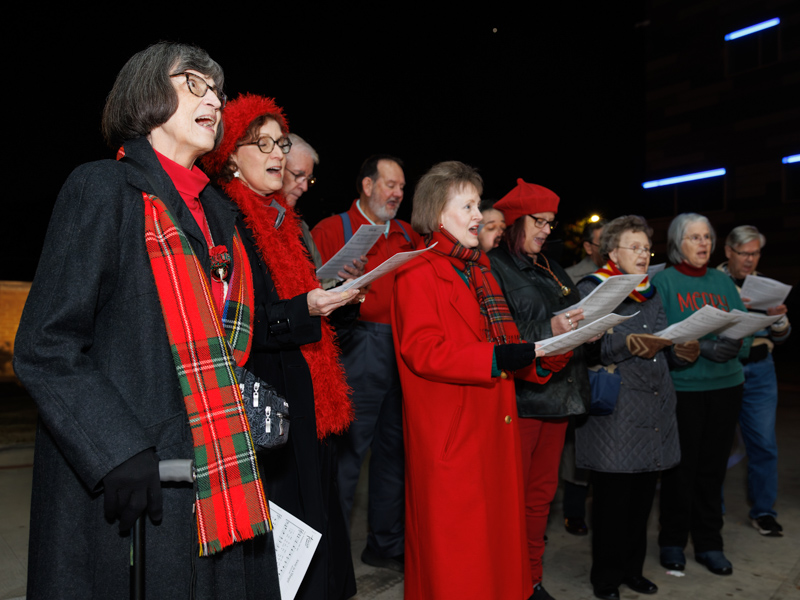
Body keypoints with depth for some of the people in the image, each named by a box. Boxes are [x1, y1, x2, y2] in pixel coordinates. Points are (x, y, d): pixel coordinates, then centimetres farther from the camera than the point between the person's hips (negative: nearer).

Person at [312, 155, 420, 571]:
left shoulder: (409, 237, 19)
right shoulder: (332, 230, 3)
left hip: (405, 350, 6)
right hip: (358, 346, -5)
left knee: (395, 447, 11)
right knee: (347, 450, -3)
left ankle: (386, 544, 26)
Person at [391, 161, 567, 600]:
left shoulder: (478, 270, 19)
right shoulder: (419, 272, -8)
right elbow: (423, 351, -20)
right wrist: (497, 358, -26)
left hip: (494, 426, 8)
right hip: (450, 435, -8)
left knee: (498, 531, 15)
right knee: (454, 553, 3)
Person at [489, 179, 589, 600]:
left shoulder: (552, 270, 19)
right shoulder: (494, 267, -7)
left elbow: (575, 314, 23)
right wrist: (549, 329, -23)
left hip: (558, 391, 8)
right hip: (518, 396, -7)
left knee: (542, 492, 15)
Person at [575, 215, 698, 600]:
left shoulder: (651, 293, 19)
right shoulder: (591, 288, -2)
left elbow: (666, 346, 16)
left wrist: (684, 348, -6)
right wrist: (630, 344, -26)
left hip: (655, 407, 7)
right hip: (614, 410, -6)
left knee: (643, 497, 13)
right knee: (613, 500, 1)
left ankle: (632, 568, 30)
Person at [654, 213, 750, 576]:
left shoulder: (723, 282, 11)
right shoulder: (663, 281, -3)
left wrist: (735, 345, -15)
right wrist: (700, 348, -22)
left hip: (726, 385, 4)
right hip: (681, 386, -4)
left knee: (714, 466, 11)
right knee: (681, 467, 5)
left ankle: (709, 543, 26)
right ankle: (672, 542, 23)